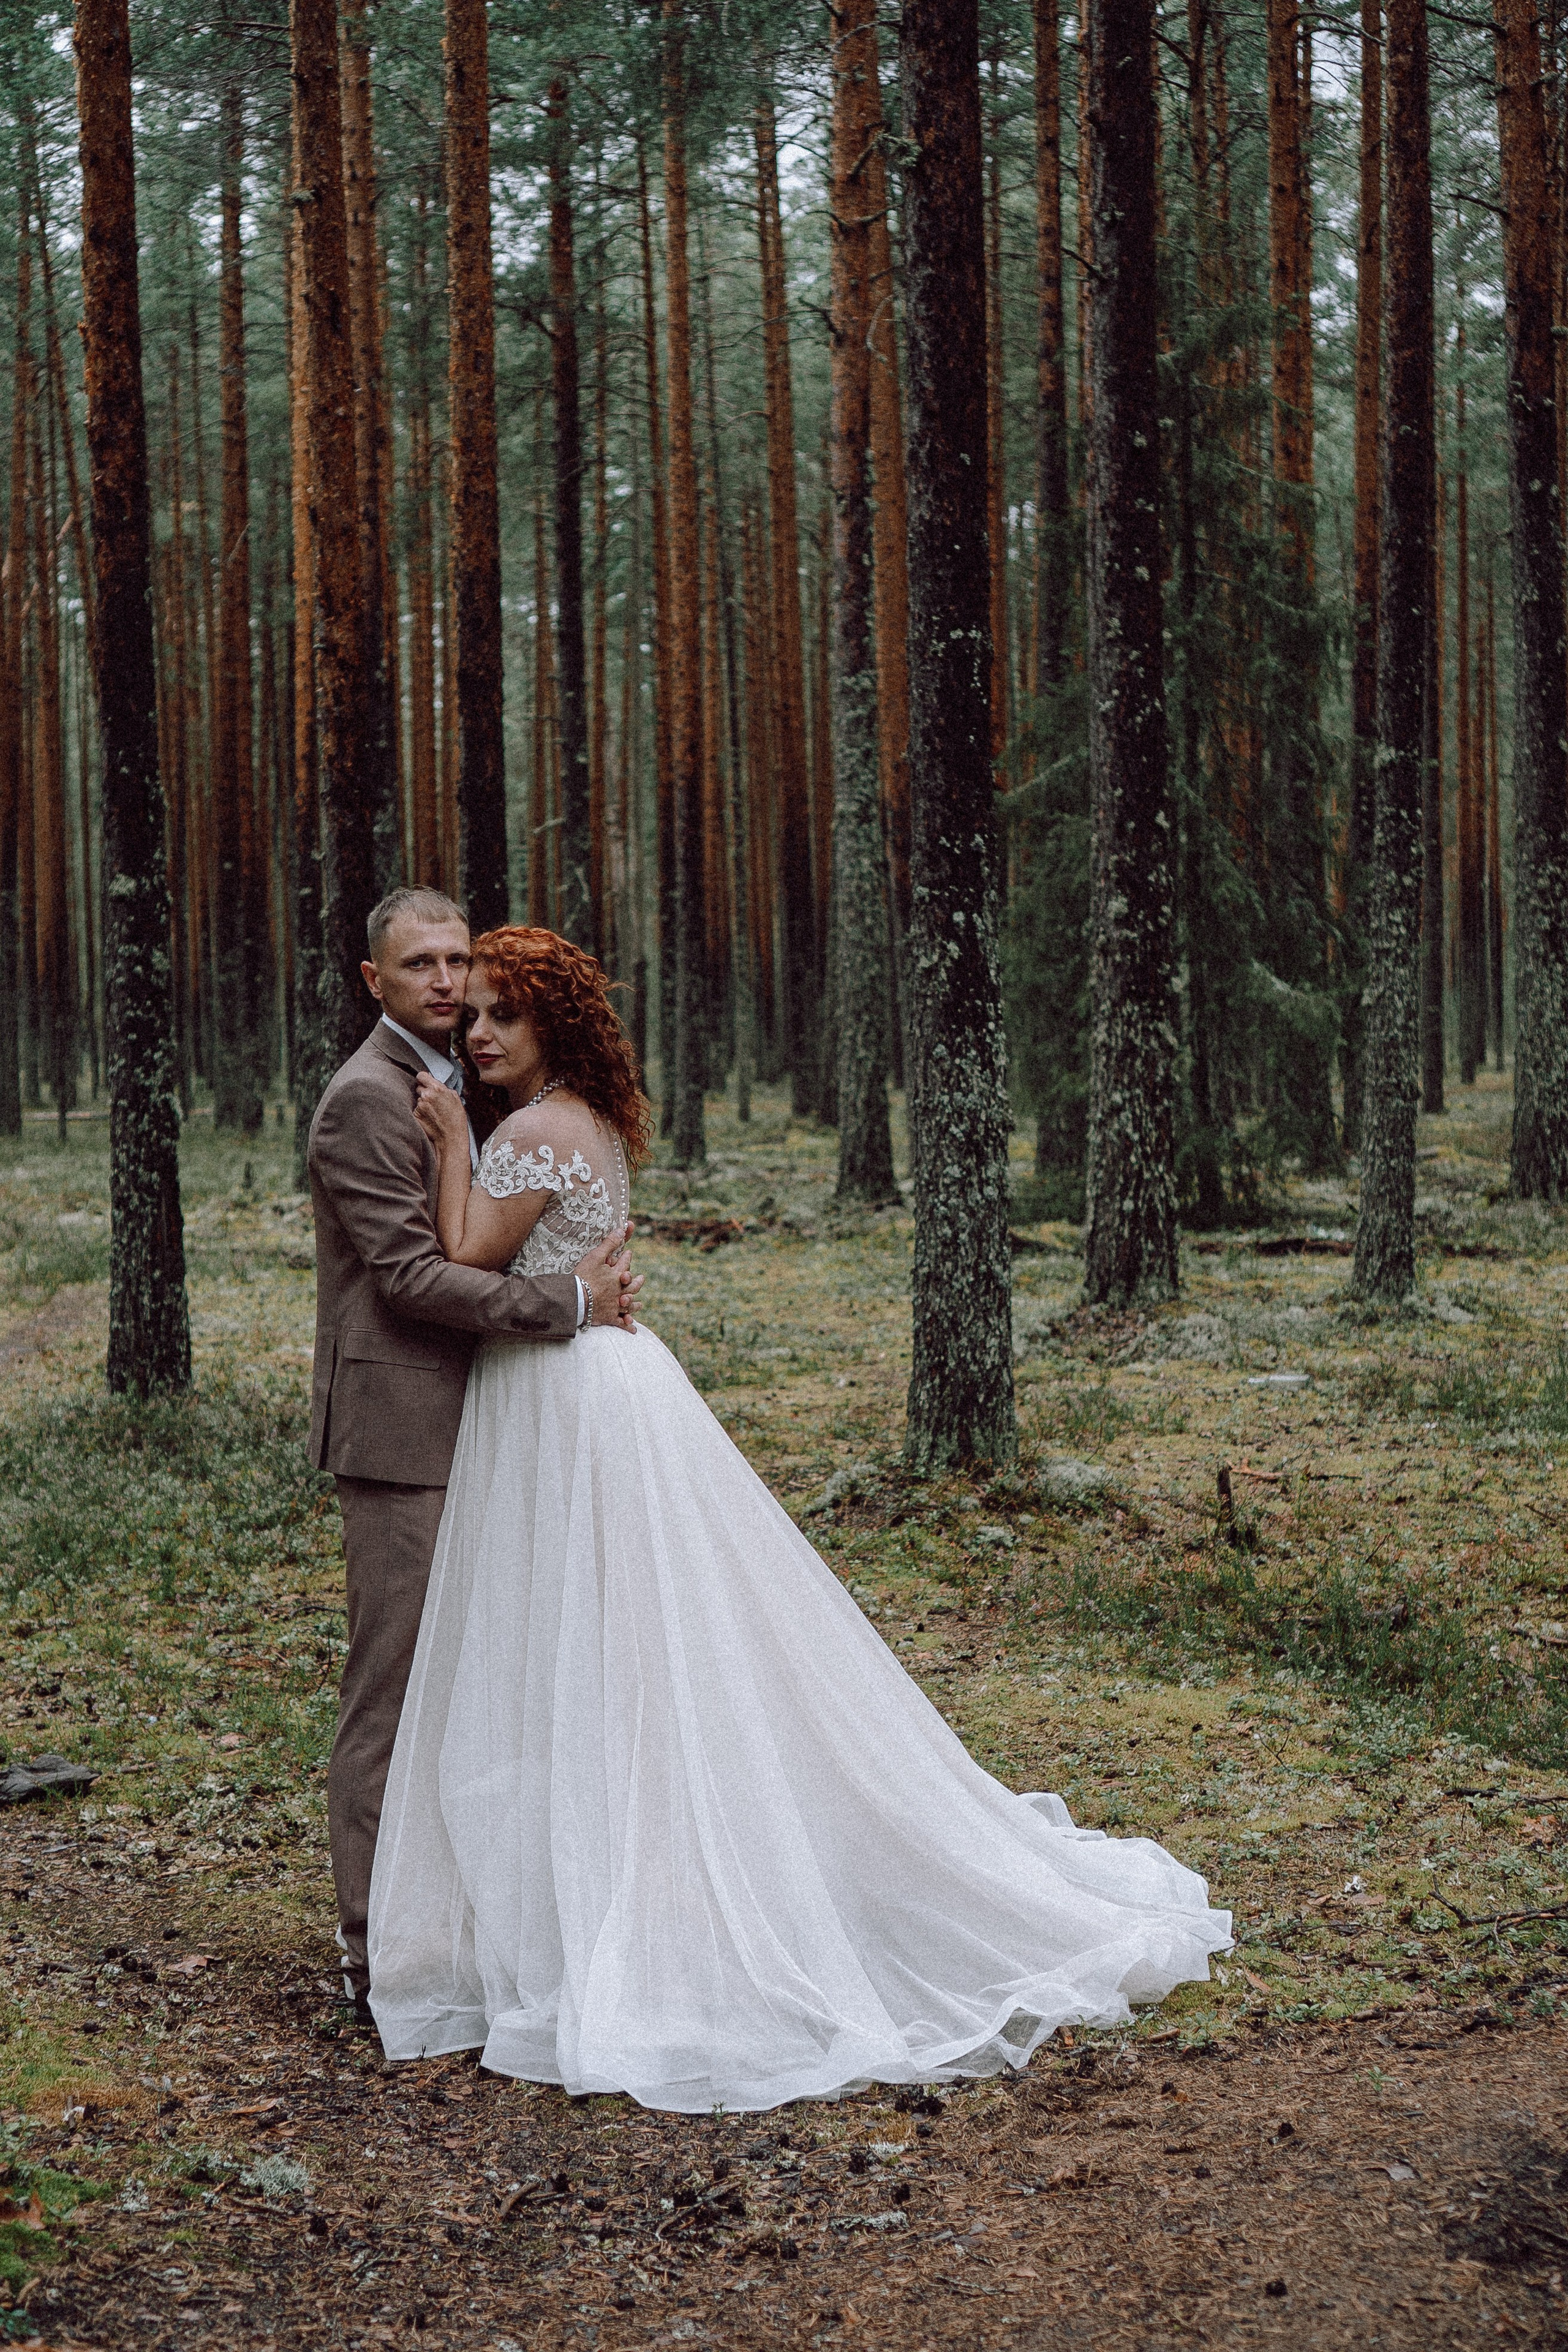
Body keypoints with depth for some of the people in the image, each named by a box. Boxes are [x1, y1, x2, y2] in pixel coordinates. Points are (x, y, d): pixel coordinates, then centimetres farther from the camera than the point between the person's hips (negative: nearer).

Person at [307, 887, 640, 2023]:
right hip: (402, 1428, -10)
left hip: (462, 1423, 10)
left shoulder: (452, 1088, 17)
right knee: (397, 1686, -5)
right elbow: (407, 1272, -20)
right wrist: (569, 1300, -18)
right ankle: (381, 1950, 2)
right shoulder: (368, 1098, -14)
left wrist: (594, 1275, 3)